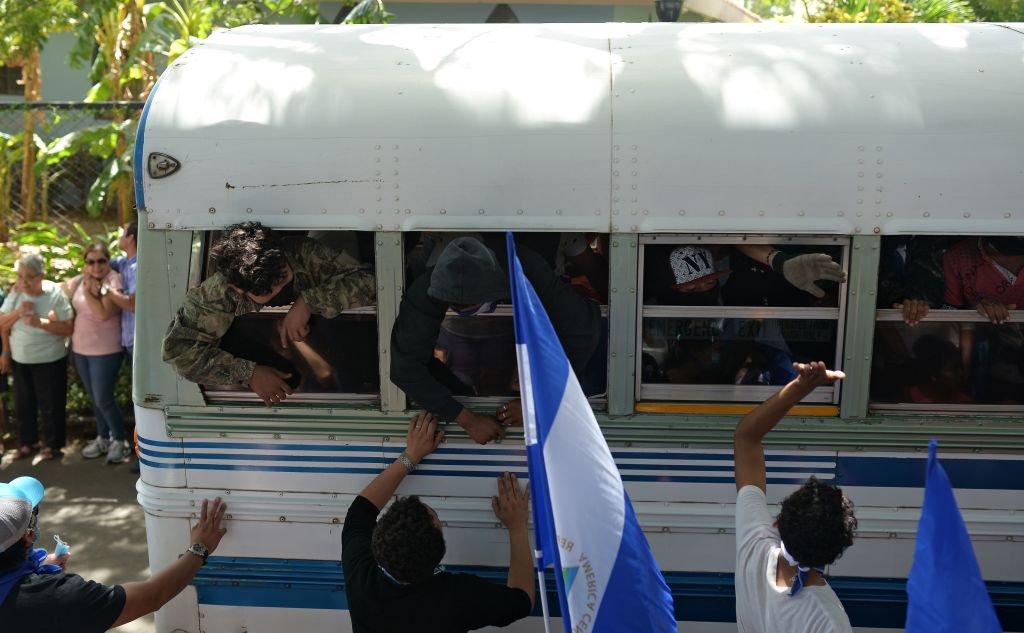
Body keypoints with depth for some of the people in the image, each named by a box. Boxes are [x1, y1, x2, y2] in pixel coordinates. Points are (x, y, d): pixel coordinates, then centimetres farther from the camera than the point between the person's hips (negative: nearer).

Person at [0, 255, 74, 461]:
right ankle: (27, 443, 30)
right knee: (23, 404, 14)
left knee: (51, 405, 4)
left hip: (50, 361, -4)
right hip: (19, 360, 4)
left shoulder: (56, 294, -13)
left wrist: (40, 322, -27)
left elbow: (68, 328, -17)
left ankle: (53, 445, 19)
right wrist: (18, 312, -16)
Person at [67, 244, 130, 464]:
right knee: (94, 398, 17)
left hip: (106, 351, -7)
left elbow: (103, 313, -24)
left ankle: (120, 441, 15)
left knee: (103, 399, -3)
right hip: (80, 349, 7)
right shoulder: (78, 281, 4)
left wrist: (88, 291, -20)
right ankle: (103, 438, 32)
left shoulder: (113, 281, -15)